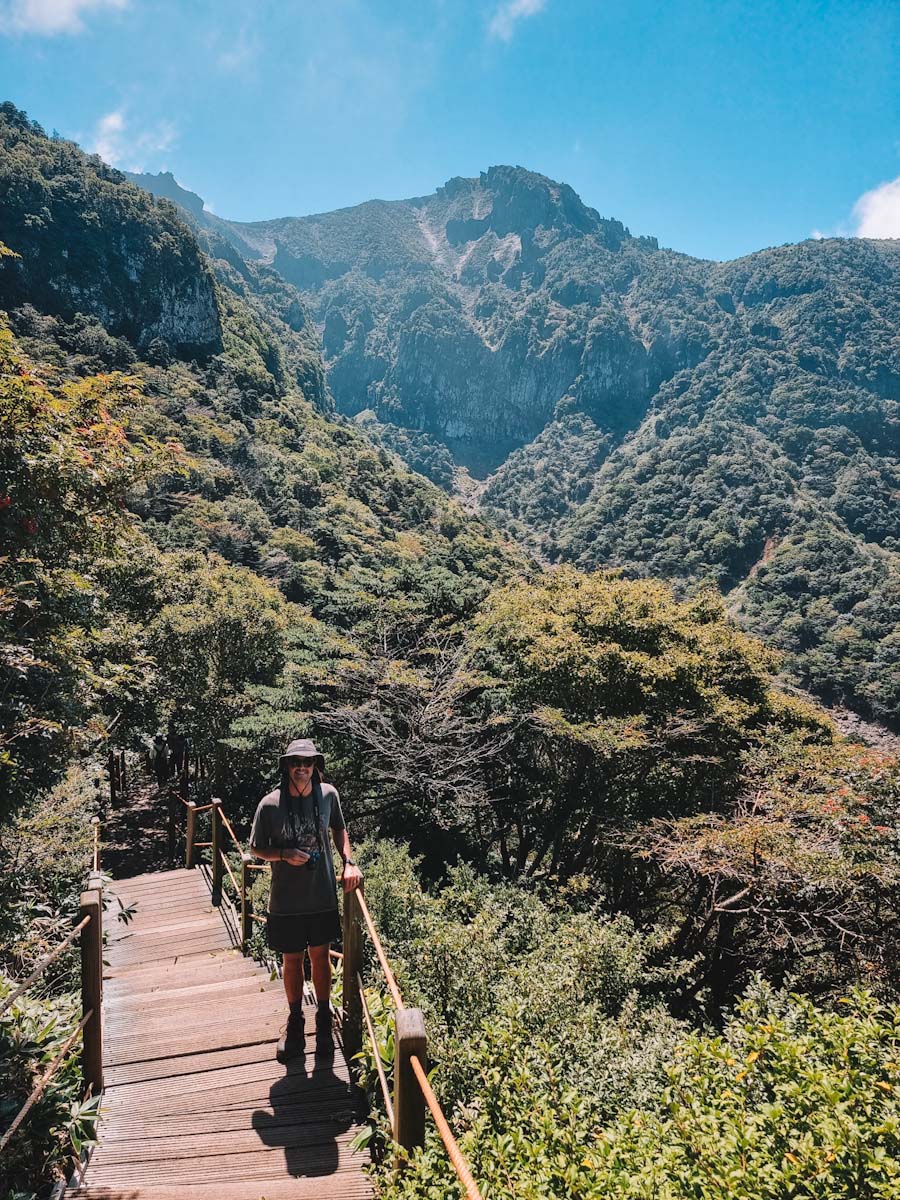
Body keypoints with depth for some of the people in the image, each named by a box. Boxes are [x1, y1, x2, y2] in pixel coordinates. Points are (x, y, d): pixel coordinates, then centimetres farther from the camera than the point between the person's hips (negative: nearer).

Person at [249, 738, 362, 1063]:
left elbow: (339, 829, 11)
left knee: (320, 956, 15)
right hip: (286, 900, -1)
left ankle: (324, 1019, 36)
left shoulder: (328, 795, -8)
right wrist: (285, 854, -20)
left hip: (322, 896, 1)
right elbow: (256, 848, -2)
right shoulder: (270, 805, -15)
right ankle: (295, 1021, 36)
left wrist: (349, 862, -3)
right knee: (292, 960, 14)